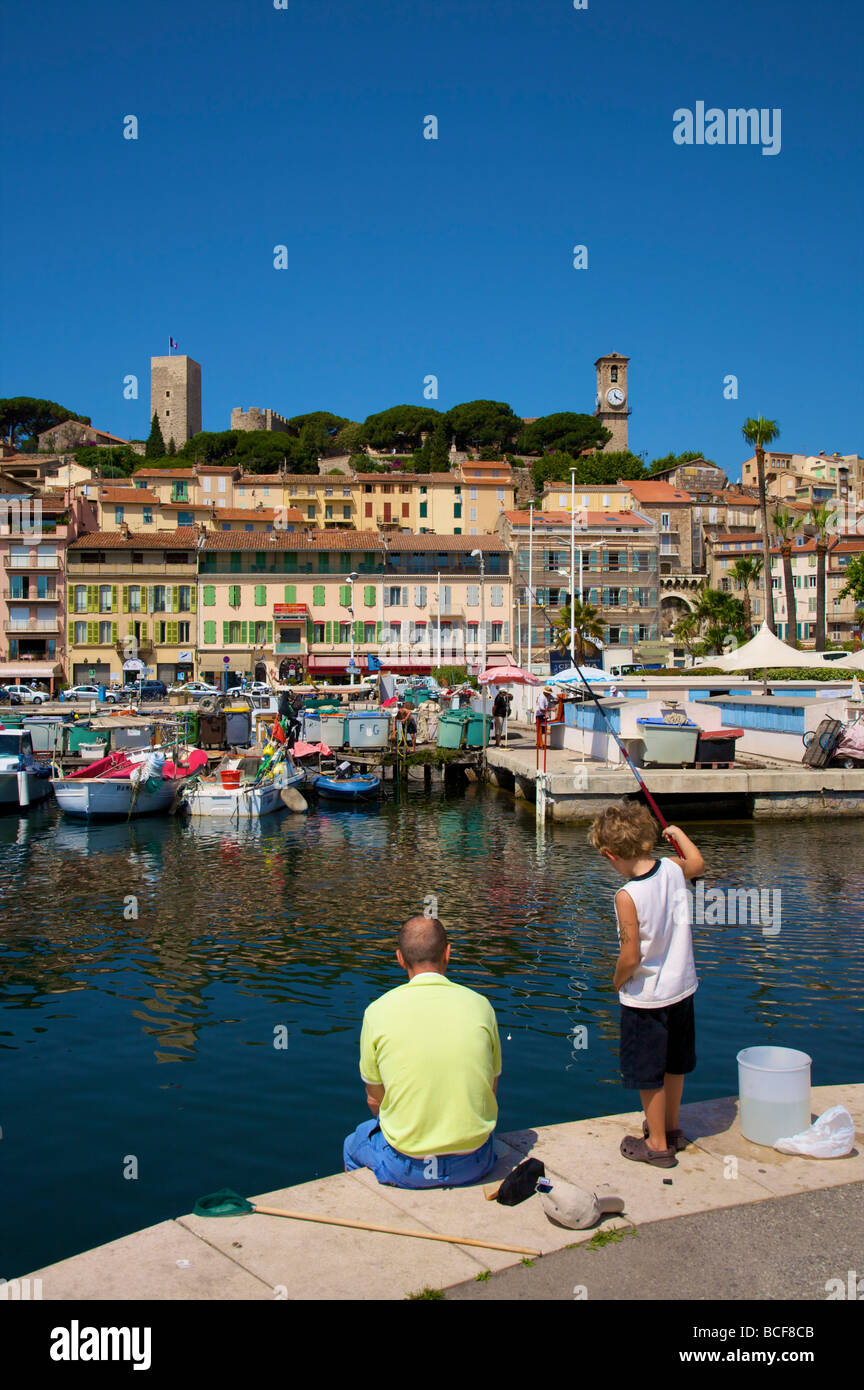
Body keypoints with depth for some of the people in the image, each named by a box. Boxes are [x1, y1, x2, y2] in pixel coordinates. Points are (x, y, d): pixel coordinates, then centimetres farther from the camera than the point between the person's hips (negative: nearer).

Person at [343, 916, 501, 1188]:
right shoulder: (480, 1005, -5)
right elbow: (490, 1091, 6)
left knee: (353, 1145, 31)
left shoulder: (378, 1012, -9)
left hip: (406, 1168, -2)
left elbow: (375, 1100, 3)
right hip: (473, 1165, 2)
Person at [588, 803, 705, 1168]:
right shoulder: (672, 868, -8)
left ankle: (657, 1144, 22)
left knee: (648, 1073, 10)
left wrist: (617, 981, -5)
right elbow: (698, 864, 17)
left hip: (646, 999, -7)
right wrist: (677, 832, 31)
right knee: (673, 1065, 23)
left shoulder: (627, 895, -26)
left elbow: (630, 956, -24)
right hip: (682, 988, 7)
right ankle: (670, 1129, 40)